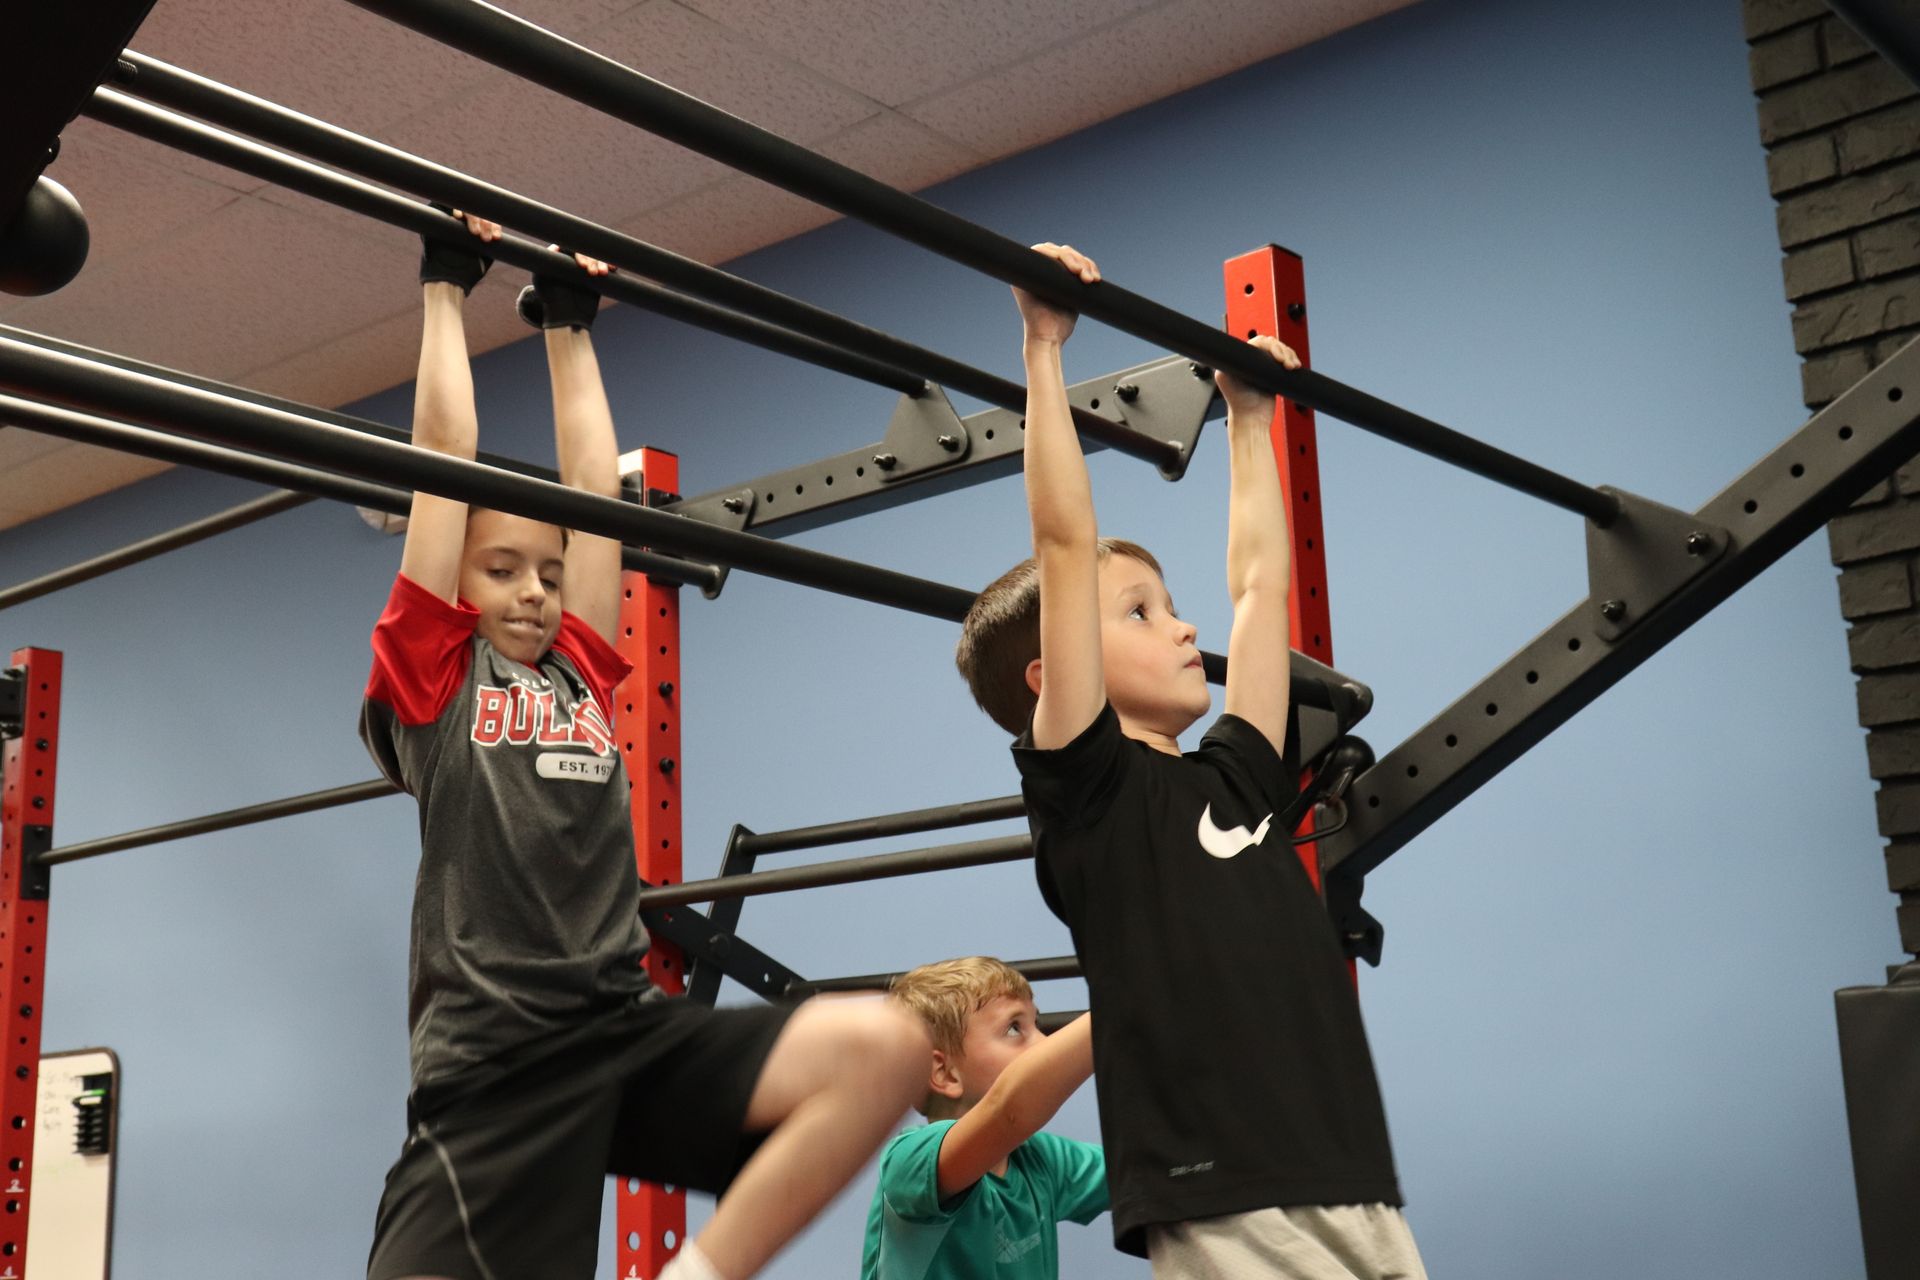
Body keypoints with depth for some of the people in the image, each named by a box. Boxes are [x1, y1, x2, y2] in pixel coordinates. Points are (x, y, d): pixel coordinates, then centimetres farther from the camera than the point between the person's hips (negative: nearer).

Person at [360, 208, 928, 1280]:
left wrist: (569, 325, 32)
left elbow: (595, 481, 24)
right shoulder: (426, 676, 9)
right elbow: (448, 455, 10)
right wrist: (449, 285, 17)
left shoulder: (585, 677, 20)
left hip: (631, 1034, 4)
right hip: (494, 1065, -4)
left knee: (884, 1049, -17)